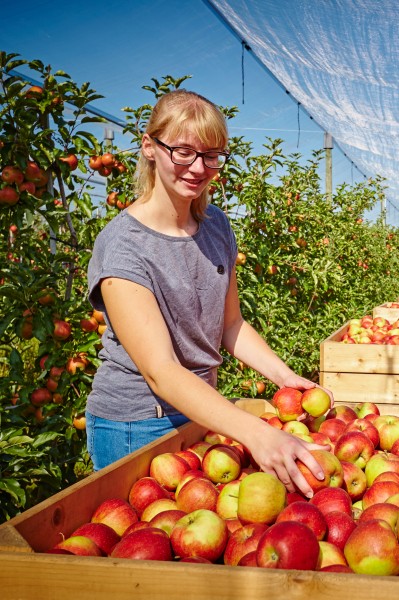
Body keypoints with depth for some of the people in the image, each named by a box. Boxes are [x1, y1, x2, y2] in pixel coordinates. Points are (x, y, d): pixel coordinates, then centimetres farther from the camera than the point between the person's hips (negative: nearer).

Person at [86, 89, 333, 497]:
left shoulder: (216, 225, 1)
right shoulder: (121, 245, -22)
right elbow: (159, 369, -30)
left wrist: (284, 377, -8)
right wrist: (256, 433, -42)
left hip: (204, 411, 6)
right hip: (134, 428, -6)